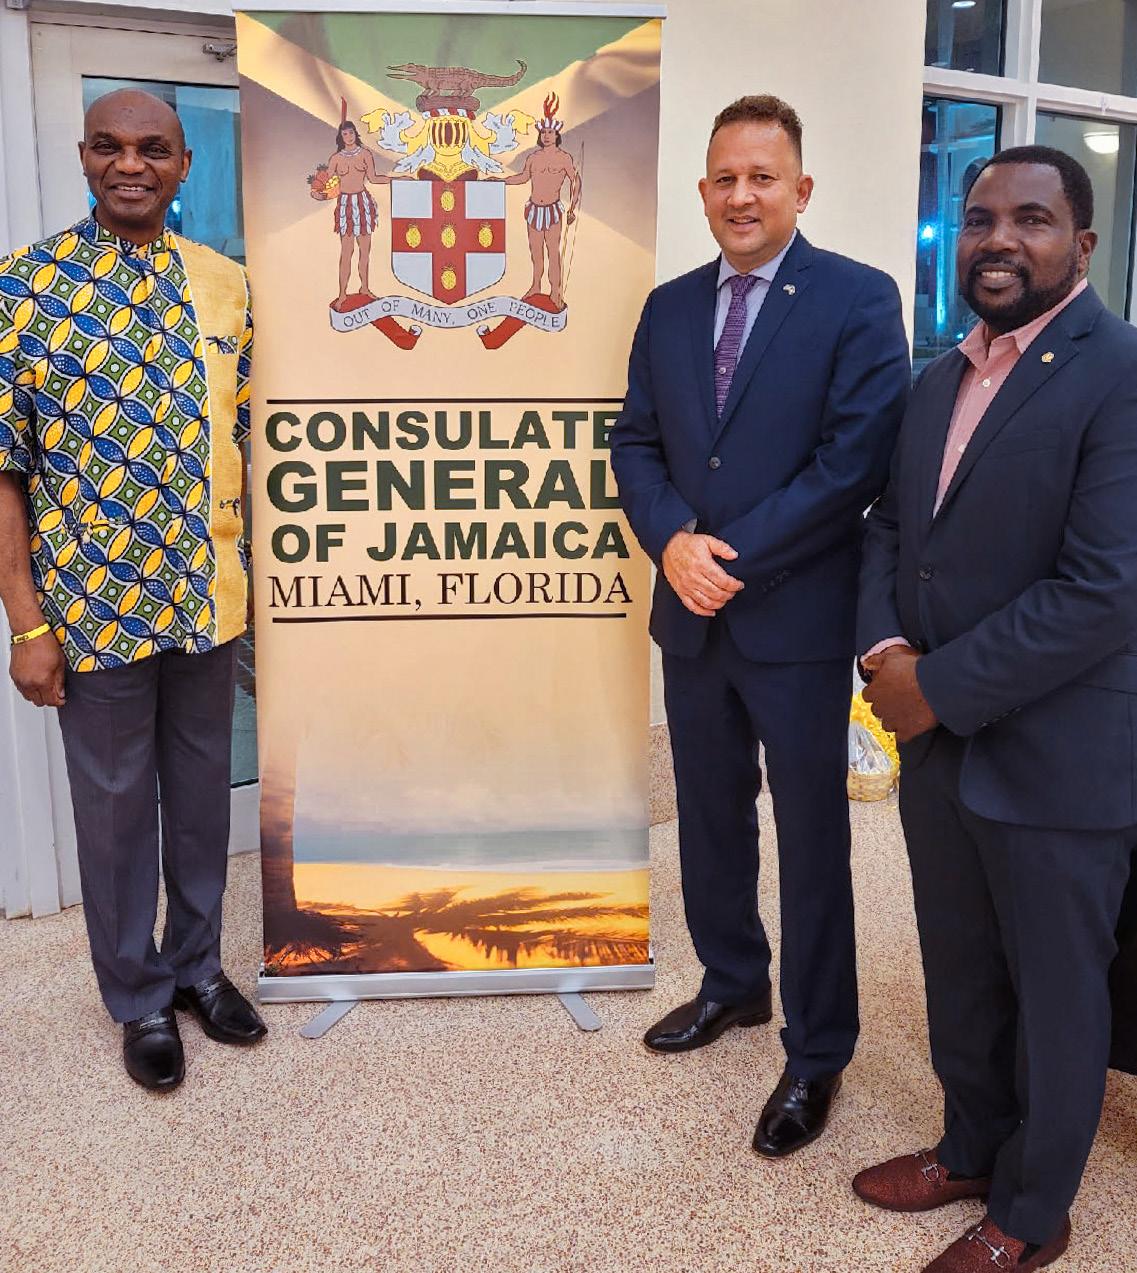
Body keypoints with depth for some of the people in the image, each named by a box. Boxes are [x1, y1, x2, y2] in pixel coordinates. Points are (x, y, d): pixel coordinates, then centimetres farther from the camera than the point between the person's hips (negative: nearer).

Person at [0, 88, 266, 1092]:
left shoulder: (224, 284, 3)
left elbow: (250, 438, 8)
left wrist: (261, 579, 5)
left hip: (209, 597, 3)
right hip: (93, 604, -3)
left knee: (203, 786, 16)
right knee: (116, 802, 11)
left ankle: (199, 964, 36)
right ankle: (140, 998, 30)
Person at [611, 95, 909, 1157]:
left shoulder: (859, 301, -7)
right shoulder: (669, 308, 9)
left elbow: (857, 459, -15)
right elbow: (636, 442, 8)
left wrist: (731, 555, -16)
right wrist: (671, 542, -11)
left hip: (799, 622, -5)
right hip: (693, 618, 5)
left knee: (811, 842, 6)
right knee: (710, 819, 18)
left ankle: (815, 1054, 22)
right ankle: (732, 984, 40)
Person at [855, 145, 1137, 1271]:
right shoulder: (938, 381, 9)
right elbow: (890, 525, 12)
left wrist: (939, 688, -18)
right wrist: (884, 648, -7)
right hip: (937, 748, 7)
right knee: (959, 974, 22)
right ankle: (972, 1147, 45)